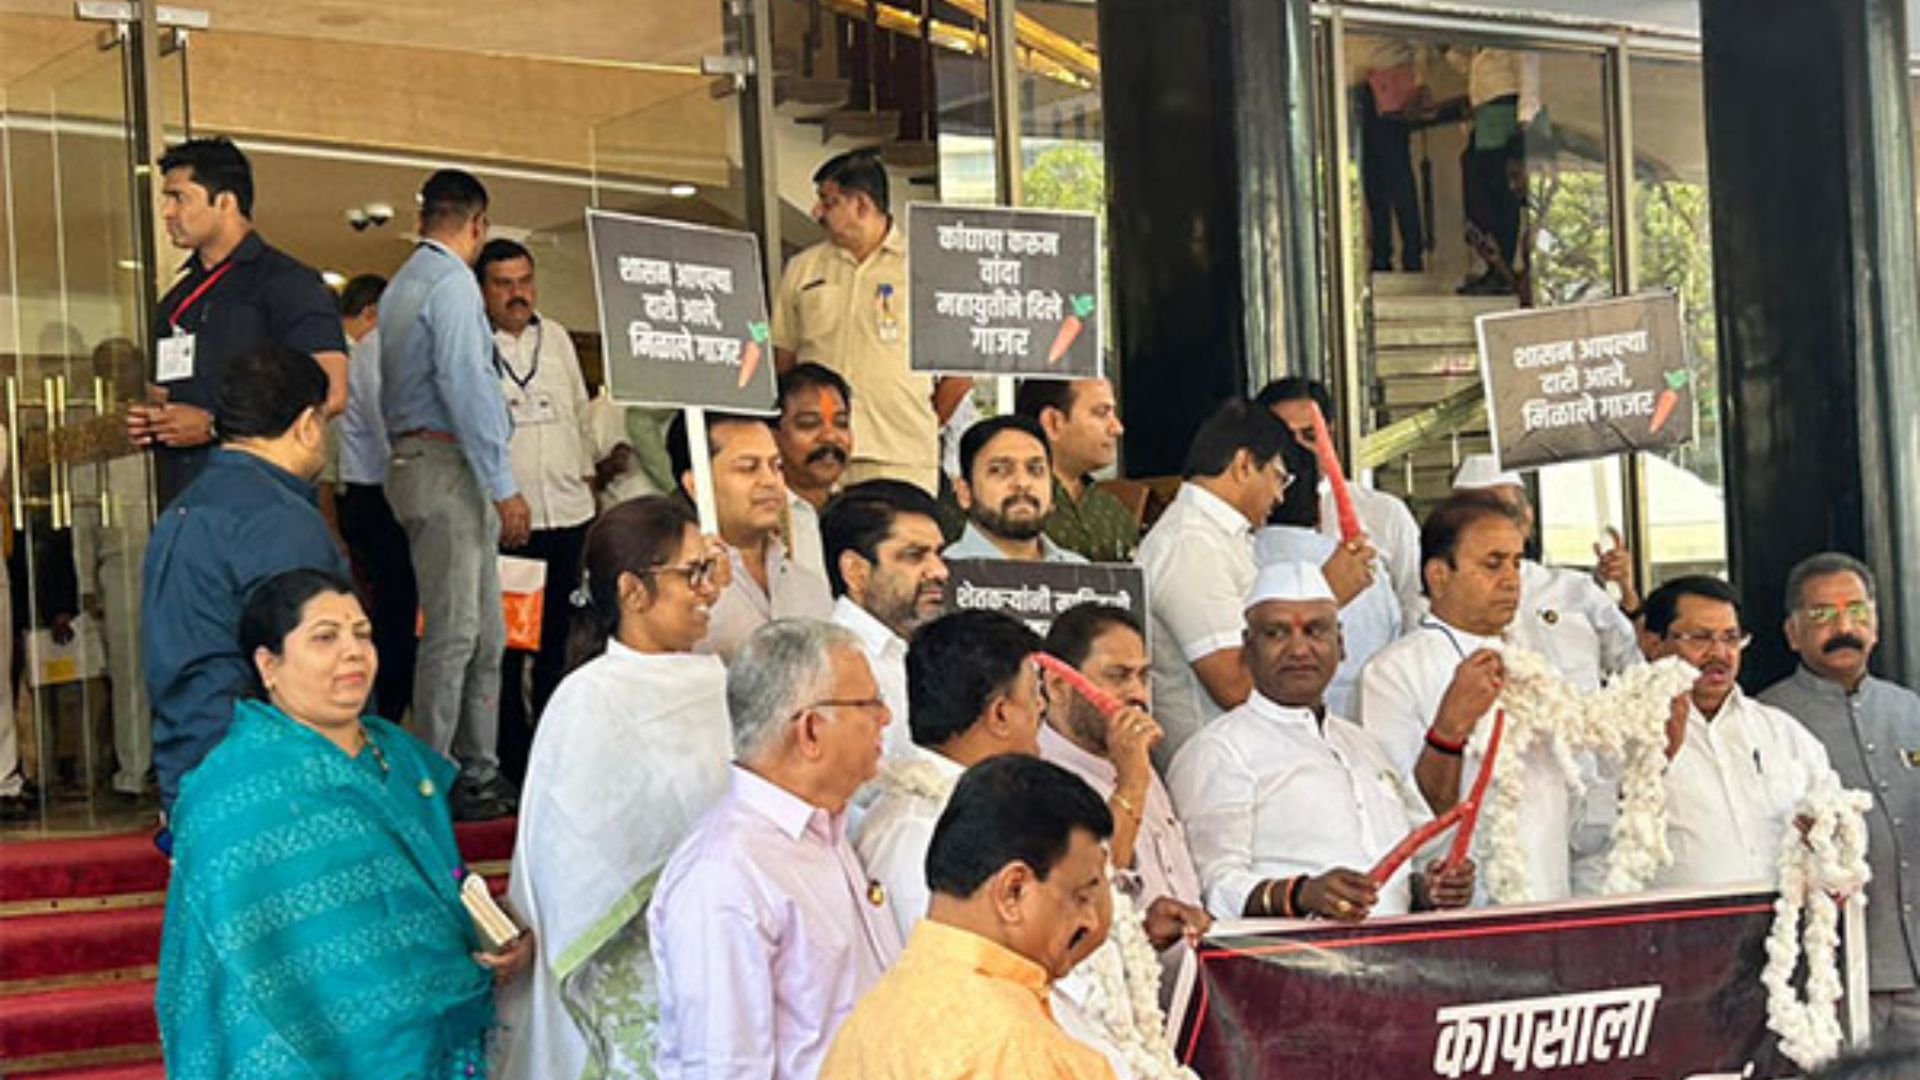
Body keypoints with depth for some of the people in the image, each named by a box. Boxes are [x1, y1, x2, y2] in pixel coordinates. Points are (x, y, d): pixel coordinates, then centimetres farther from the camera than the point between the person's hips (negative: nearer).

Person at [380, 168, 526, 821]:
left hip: (412, 458, 10)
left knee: (485, 633, 12)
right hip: (448, 464, -10)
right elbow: (464, 384, -19)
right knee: (453, 631, -9)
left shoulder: (400, 287, 20)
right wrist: (504, 486, -19)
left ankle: (477, 773, 14)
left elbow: (390, 394, 23)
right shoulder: (451, 282, -10)